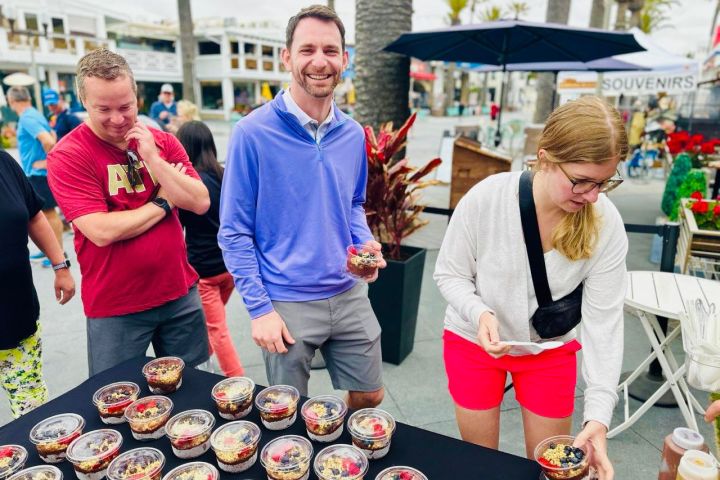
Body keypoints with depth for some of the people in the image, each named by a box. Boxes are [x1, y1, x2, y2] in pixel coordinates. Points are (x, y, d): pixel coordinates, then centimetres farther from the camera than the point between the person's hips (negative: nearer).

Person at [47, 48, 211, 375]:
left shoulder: (162, 142, 2)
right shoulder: (67, 156, -10)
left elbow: (201, 203, -7)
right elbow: (101, 232, -21)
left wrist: (152, 158, -16)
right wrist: (163, 202, -10)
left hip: (180, 293, 4)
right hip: (115, 308, -3)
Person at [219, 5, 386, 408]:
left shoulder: (353, 134, 3)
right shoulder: (253, 133, -13)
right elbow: (234, 232, -10)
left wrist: (365, 243, -4)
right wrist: (259, 307, -13)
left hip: (349, 295, 5)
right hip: (286, 303, -4)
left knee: (370, 399, 20)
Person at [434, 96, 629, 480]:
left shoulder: (606, 225, -19)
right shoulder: (486, 198, -25)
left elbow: (604, 320, -16)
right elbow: (450, 274, -13)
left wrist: (598, 414, -23)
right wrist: (480, 313, -33)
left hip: (551, 350, 2)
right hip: (474, 343, -1)